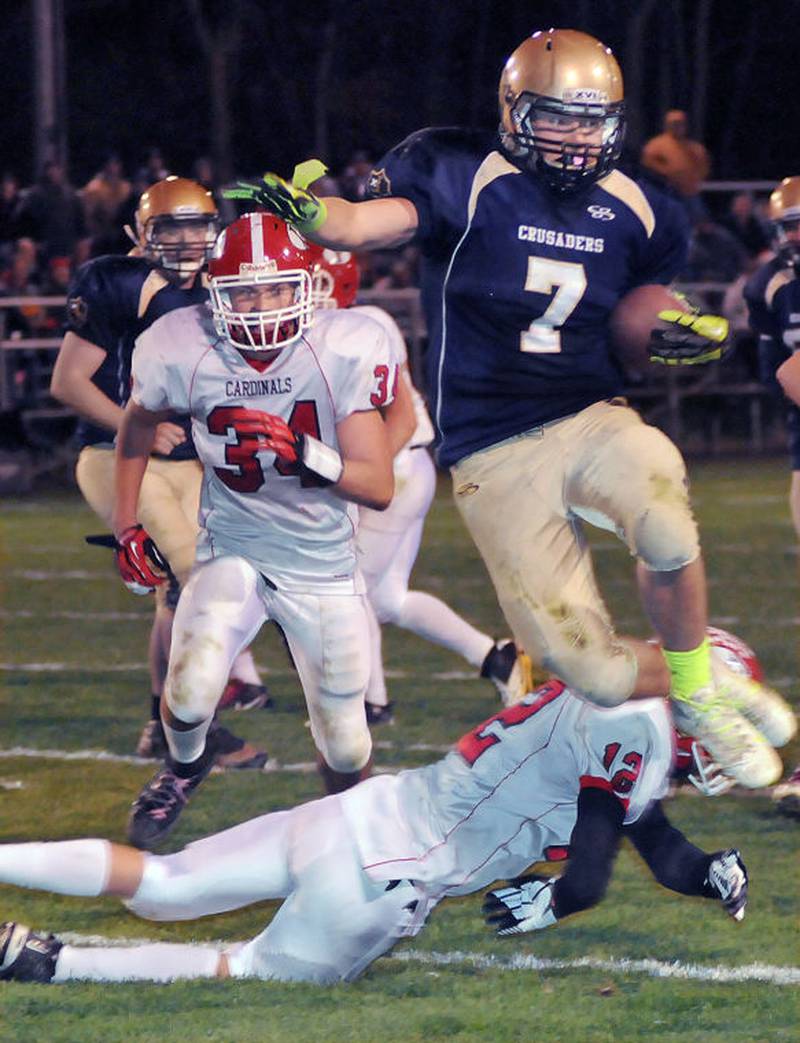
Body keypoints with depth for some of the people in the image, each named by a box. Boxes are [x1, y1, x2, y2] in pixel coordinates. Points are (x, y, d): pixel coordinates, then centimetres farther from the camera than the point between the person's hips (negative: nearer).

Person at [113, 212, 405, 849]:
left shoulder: (344, 353, -19)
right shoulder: (184, 353, -15)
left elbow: (379, 487, -19)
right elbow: (138, 422, 11)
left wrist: (304, 452, -36)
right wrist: (126, 525, 9)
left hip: (324, 565, 0)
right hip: (233, 552, 0)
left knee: (345, 749, 4)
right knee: (191, 694, -25)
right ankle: (185, 764, 12)